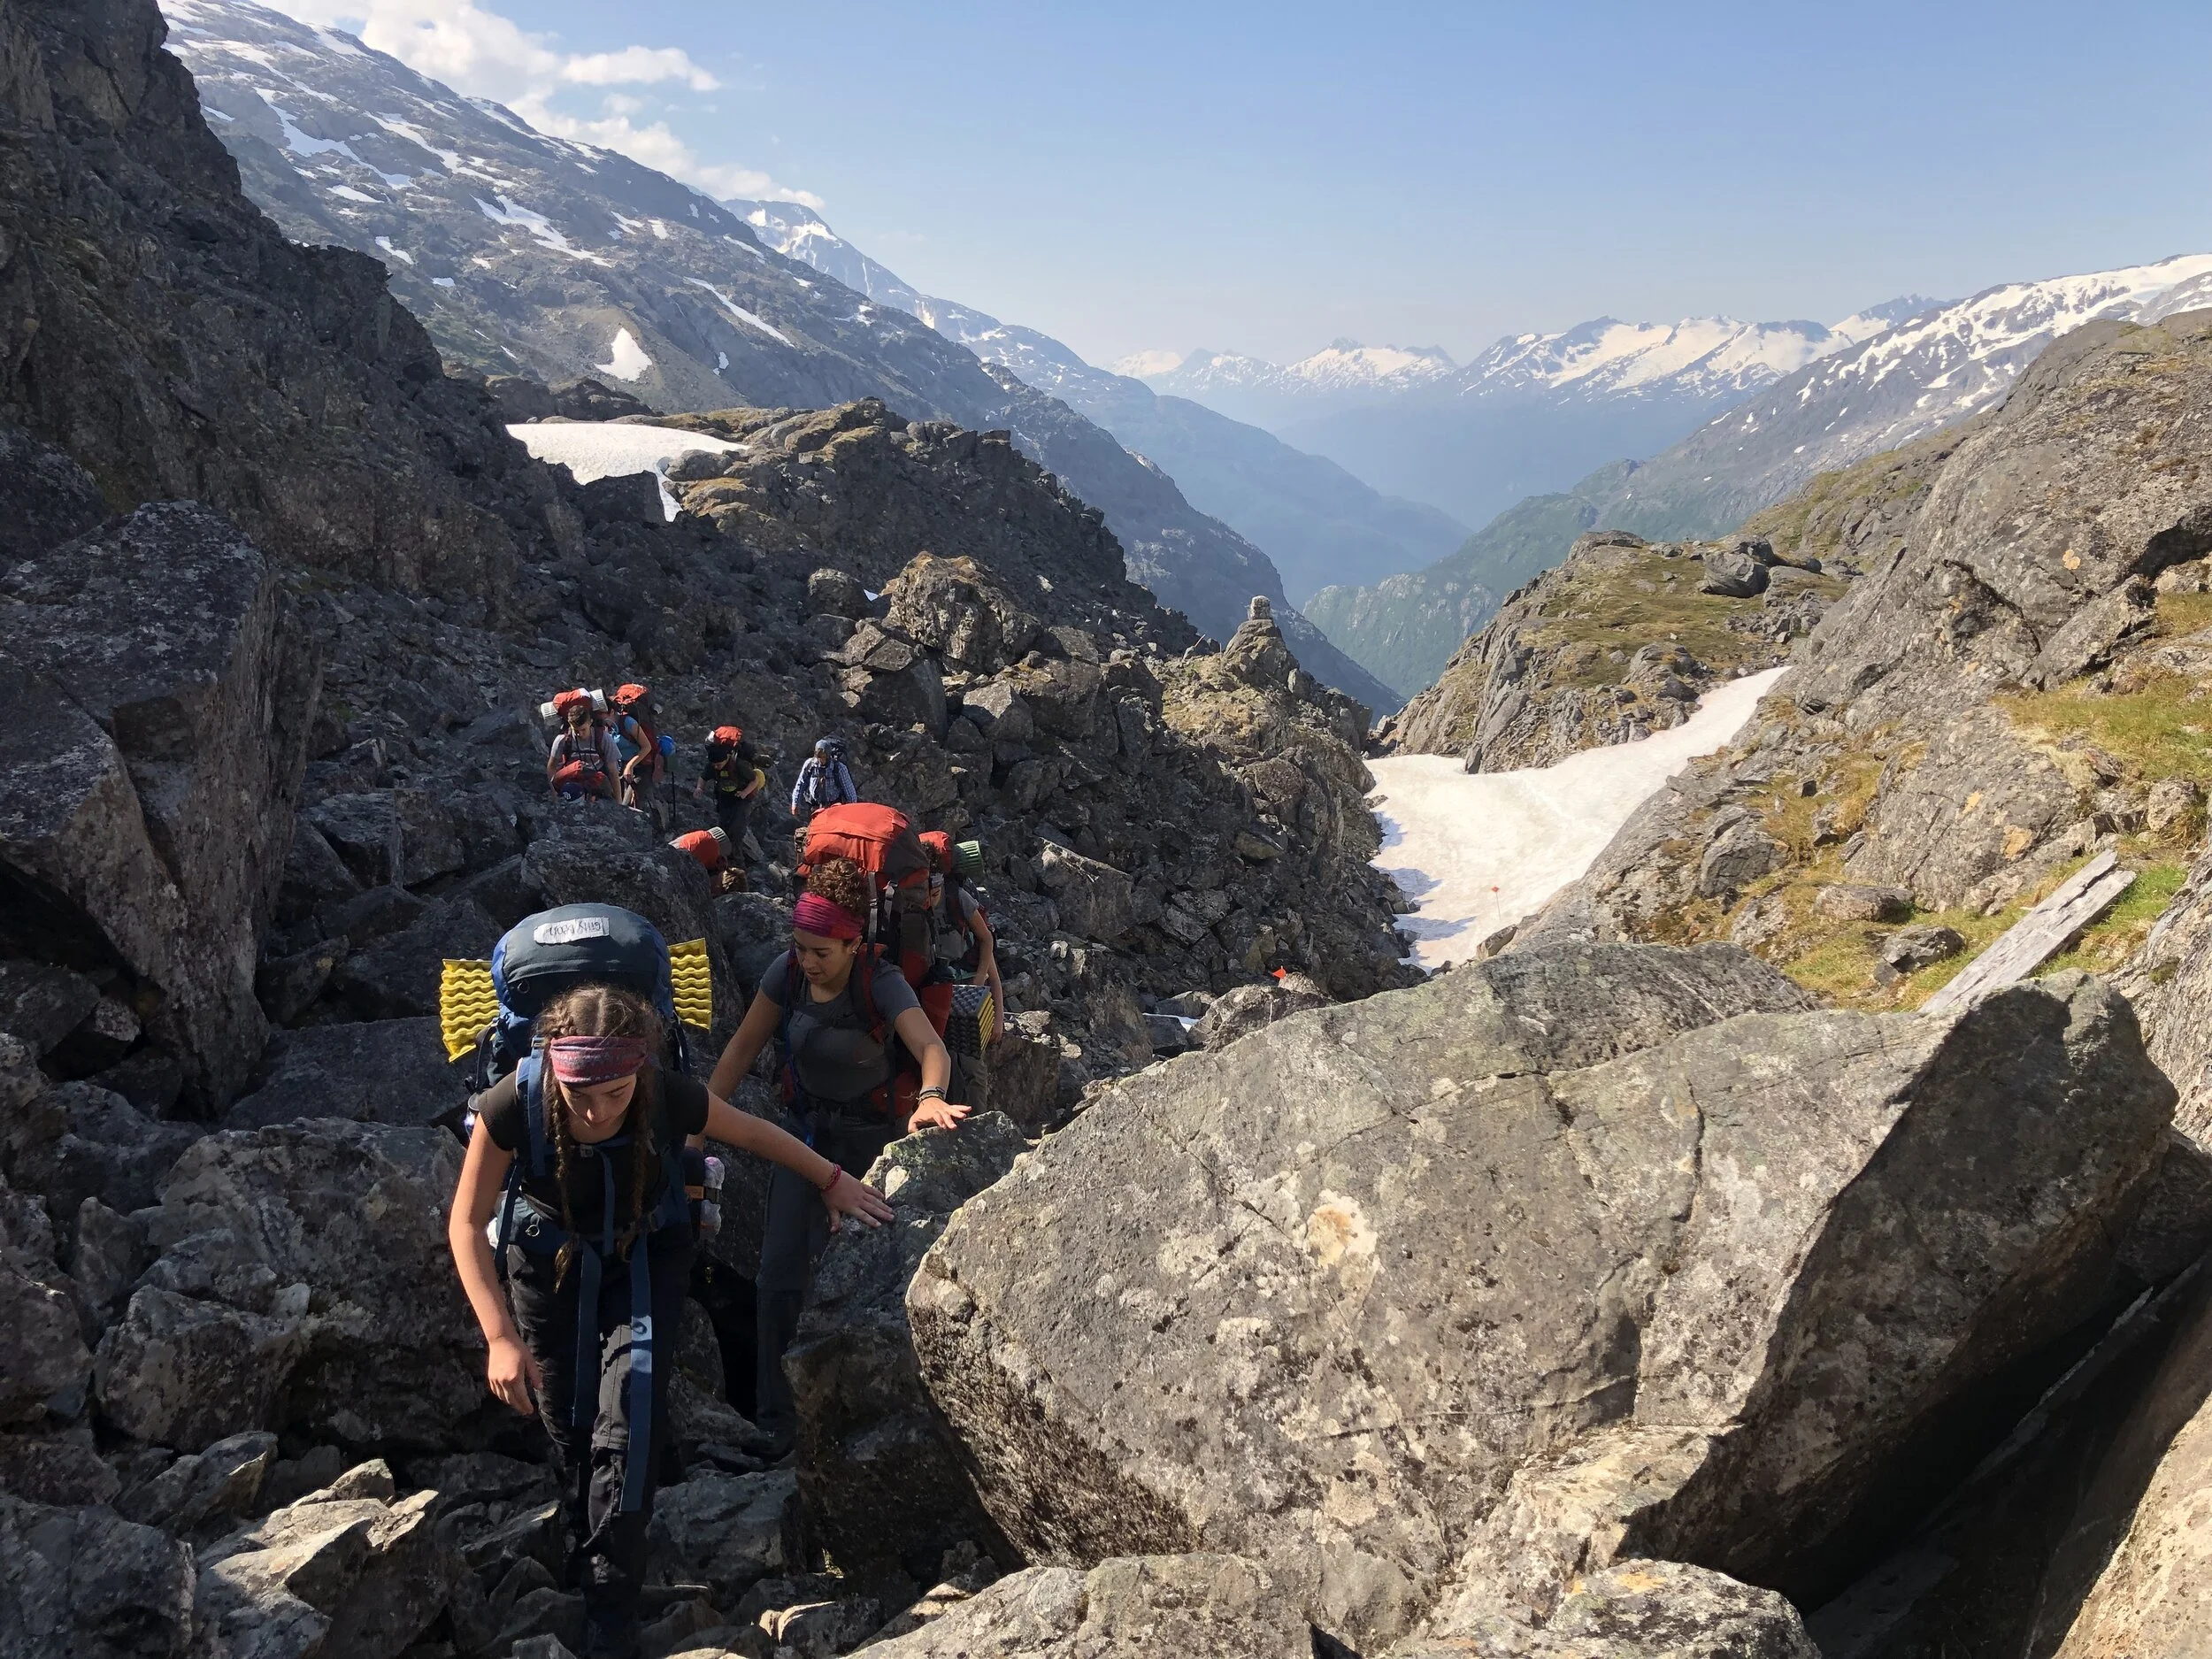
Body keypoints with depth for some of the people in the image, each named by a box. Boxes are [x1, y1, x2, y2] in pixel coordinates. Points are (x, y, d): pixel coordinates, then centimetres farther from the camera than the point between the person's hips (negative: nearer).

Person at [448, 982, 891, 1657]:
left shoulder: (672, 1099, -32)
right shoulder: (513, 1106, -34)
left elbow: (757, 1133, -10)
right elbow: (467, 1224, -20)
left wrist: (832, 1181, 4)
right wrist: (501, 1338, -26)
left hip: (646, 1256, -1)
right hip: (551, 1264, 1)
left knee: (629, 1421, -13)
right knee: (568, 1427, 6)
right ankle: (585, 1563, 32)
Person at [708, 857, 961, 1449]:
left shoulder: (881, 982, -25)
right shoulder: (787, 972, -12)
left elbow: (933, 1050, -40)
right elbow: (743, 1047, -3)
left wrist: (931, 1098, -62)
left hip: (875, 1136, -3)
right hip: (810, 1128, 3)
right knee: (780, 1272, -6)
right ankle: (776, 1418, 3)